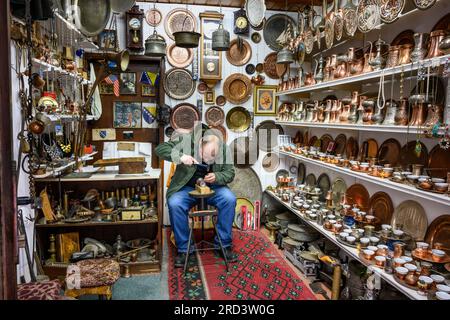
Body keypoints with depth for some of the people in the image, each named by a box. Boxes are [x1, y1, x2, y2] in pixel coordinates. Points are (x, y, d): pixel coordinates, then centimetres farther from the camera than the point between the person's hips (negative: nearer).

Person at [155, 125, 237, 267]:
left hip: (212, 187, 2)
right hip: (186, 187, -1)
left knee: (230, 199, -26)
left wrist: (216, 177, -26)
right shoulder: (185, 140, -16)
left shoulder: (223, 148, -9)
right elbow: (160, 148, -18)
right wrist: (180, 156, -35)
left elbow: (230, 173, -4)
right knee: (174, 204, -31)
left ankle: (223, 244, -9)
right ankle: (183, 248, -12)